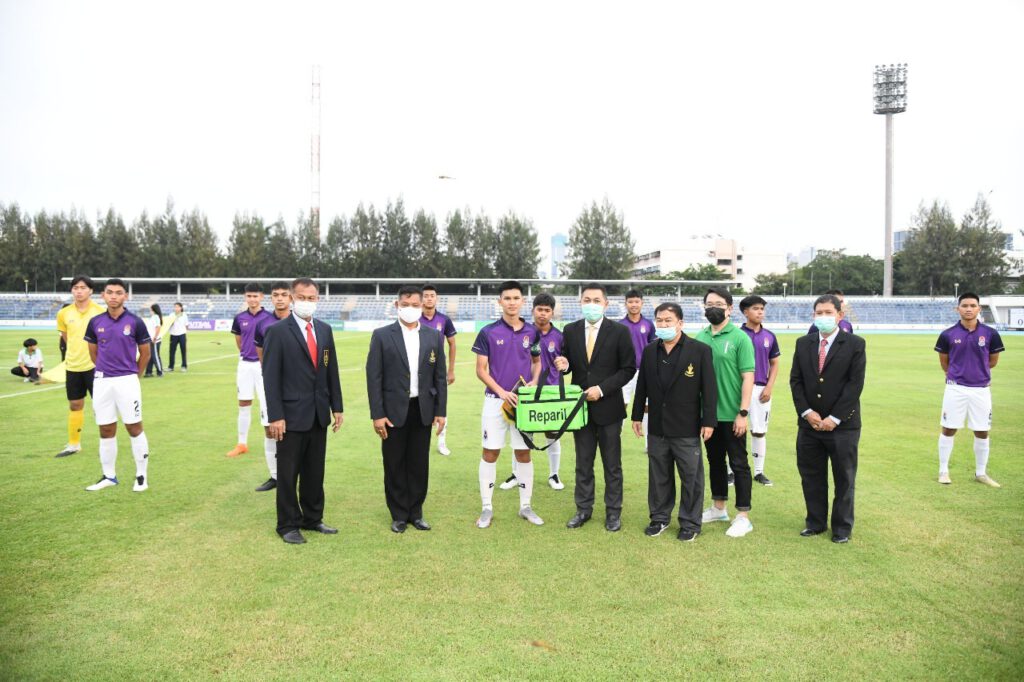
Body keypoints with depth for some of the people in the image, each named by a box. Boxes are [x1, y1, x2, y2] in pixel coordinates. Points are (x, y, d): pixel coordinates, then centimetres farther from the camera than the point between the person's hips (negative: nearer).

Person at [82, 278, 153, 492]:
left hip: (127, 381, -3)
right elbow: (93, 352, 16)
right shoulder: (95, 322, 3)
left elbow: (145, 353, 4)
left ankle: (142, 475, 9)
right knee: (106, 430, 9)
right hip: (102, 381, 3)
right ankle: (109, 476, 21)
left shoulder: (134, 322, -6)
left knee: (134, 428, -1)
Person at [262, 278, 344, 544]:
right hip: (292, 415, -5)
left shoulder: (325, 330, 8)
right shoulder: (277, 331, -9)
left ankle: (313, 518, 27)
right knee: (288, 474, 6)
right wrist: (275, 416, -15)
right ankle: (288, 525, 18)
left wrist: (337, 407, 8)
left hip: (319, 414, 5)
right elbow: (271, 377, -11)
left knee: (315, 472, 14)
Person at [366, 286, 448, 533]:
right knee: (394, 465, 6)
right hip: (394, 410, -2)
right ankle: (399, 515, 20)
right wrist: (377, 414, -9)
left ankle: (416, 512, 23)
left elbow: (440, 376, 7)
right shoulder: (382, 336, -3)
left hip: (423, 410, 2)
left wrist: (441, 411, 2)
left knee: (419, 464, 9)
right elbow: (374, 377, -5)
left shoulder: (434, 336, 5)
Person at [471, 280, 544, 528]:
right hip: (495, 400, -2)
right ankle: (486, 508, 13)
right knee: (490, 453, 2)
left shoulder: (532, 332, 4)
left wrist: (534, 381, -3)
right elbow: (481, 369, -3)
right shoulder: (488, 332, -4)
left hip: (524, 401, 2)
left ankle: (526, 506, 20)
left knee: (523, 453, 8)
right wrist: (502, 392, -14)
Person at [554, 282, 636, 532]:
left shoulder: (619, 331, -6)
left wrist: (602, 388, -16)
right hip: (581, 407, 3)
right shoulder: (570, 330, 3)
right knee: (583, 463, 12)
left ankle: (613, 511, 21)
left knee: (612, 464, 9)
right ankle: (583, 509, 24)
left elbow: (628, 369, -6)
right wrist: (564, 364, -13)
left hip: (608, 407, -3)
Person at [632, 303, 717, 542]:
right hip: (657, 428, 4)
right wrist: (637, 416, 12)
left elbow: (709, 388, -8)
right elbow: (642, 386, 11)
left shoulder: (700, 350, -7)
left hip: (686, 429, -4)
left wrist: (709, 421, -10)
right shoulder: (649, 351, 6)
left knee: (691, 477, 5)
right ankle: (660, 517, 28)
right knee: (659, 476, 13)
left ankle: (690, 523, 19)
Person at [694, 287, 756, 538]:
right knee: (715, 461, 17)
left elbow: (748, 377, -11)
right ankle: (719, 508, 30)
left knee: (738, 464, 3)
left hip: (731, 414, -5)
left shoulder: (739, 338, -9)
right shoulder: (700, 338, 6)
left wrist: (743, 413, -16)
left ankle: (743, 517, 11)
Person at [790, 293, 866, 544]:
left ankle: (842, 527, 21)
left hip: (842, 425, -3)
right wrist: (807, 412, -7)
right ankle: (816, 522, 25)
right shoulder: (803, 343, 7)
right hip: (809, 423, 3)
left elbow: (855, 384, -9)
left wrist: (834, 418, -14)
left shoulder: (855, 344, -4)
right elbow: (795, 380, 5)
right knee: (811, 476, 10)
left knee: (844, 478, 7)